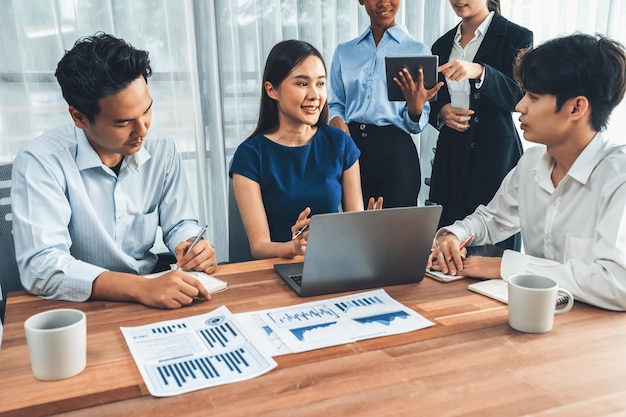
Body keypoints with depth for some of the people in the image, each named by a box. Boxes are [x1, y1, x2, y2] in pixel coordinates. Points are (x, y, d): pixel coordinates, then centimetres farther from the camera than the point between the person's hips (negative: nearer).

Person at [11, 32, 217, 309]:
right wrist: (142, 288, -36)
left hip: (154, 301, 4)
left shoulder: (162, 150, -2)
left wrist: (192, 247, -16)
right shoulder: (41, 161, -16)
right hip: (79, 307, -4)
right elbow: (40, 266, -25)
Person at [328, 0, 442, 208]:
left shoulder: (418, 50, 2)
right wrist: (336, 120, -8)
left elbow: (416, 125, 2)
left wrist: (415, 109, -20)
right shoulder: (344, 52, 11)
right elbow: (335, 105, 14)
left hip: (395, 150, -2)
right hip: (350, 147, 2)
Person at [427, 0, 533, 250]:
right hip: (451, 153, 5)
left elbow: (520, 97, -12)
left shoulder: (516, 37, -2)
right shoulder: (442, 44, 14)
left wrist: (479, 72, -26)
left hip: (495, 154, -4)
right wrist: (441, 112, -3)